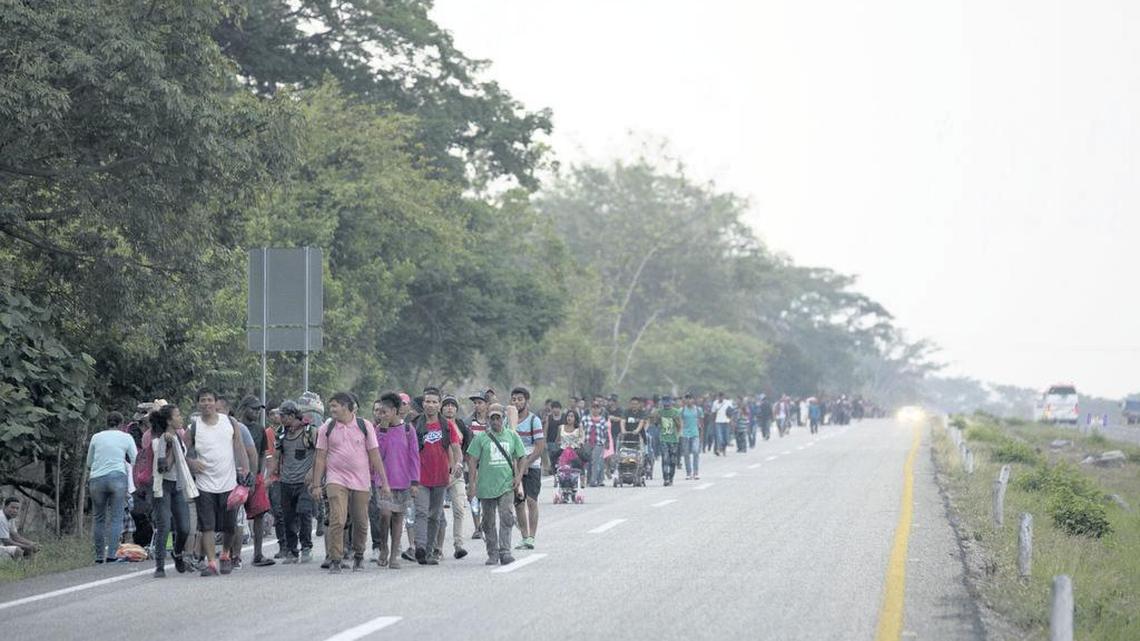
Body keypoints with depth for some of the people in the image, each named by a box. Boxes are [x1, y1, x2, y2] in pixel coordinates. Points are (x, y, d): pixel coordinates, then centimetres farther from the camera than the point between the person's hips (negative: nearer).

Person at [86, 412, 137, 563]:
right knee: (116, 518, -2)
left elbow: (89, 464, 19)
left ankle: (99, 555, 9)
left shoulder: (96, 437, 14)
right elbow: (135, 461, 8)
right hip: (117, 476, -2)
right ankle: (111, 554, -12)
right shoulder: (126, 437, 8)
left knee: (99, 518, 10)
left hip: (96, 478, 2)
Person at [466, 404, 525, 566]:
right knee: (488, 522, 6)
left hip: (507, 485, 0)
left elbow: (522, 457, 15)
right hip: (486, 486, 0)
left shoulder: (512, 436, 9)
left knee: (506, 518, -14)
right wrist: (472, 482, -6)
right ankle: (492, 554, 16)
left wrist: (519, 476, 2)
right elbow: (472, 459, 0)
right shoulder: (481, 437, 2)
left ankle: (505, 552, -13)